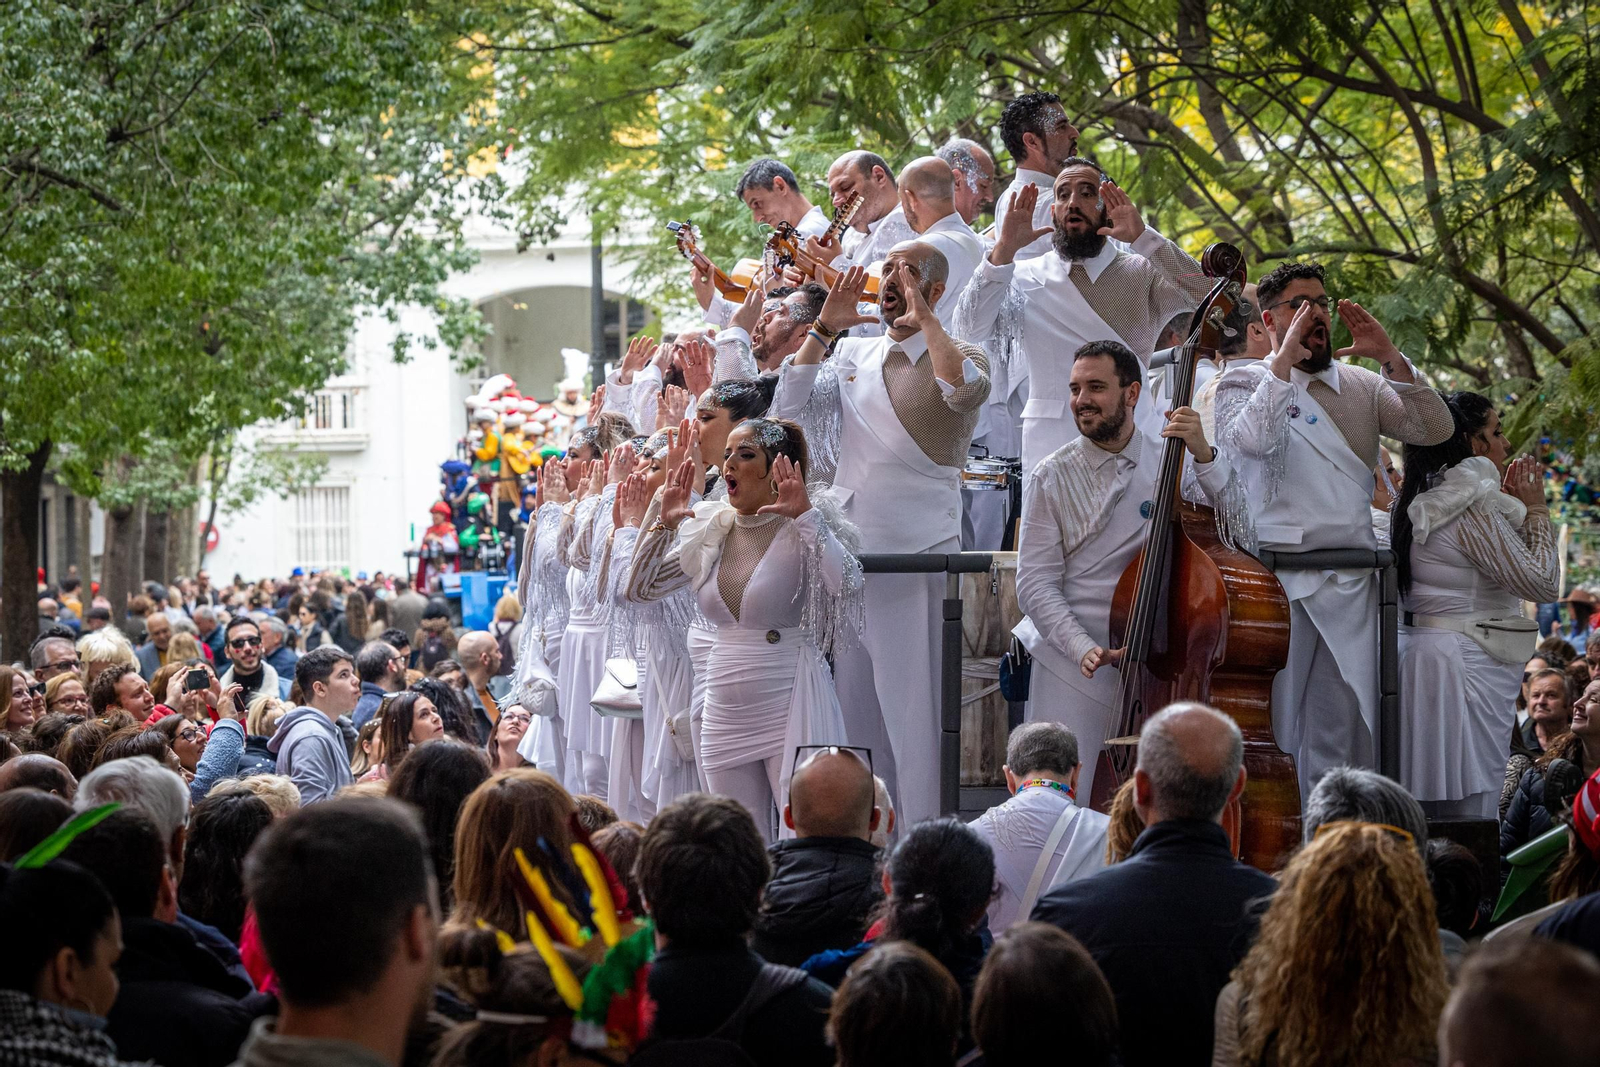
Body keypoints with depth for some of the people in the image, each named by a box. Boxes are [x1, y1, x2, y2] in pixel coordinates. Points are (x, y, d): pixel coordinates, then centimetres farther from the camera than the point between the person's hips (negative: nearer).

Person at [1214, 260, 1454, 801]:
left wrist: (1389, 358, -4)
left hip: (1352, 586, 4)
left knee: (1344, 734, 3)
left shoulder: (1361, 387, 15)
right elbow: (1252, 439, -17)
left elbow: (1436, 430, 3)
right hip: (1277, 580, -4)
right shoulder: (1244, 384, 4)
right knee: (1271, 722, -3)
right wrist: (1284, 360, -15)